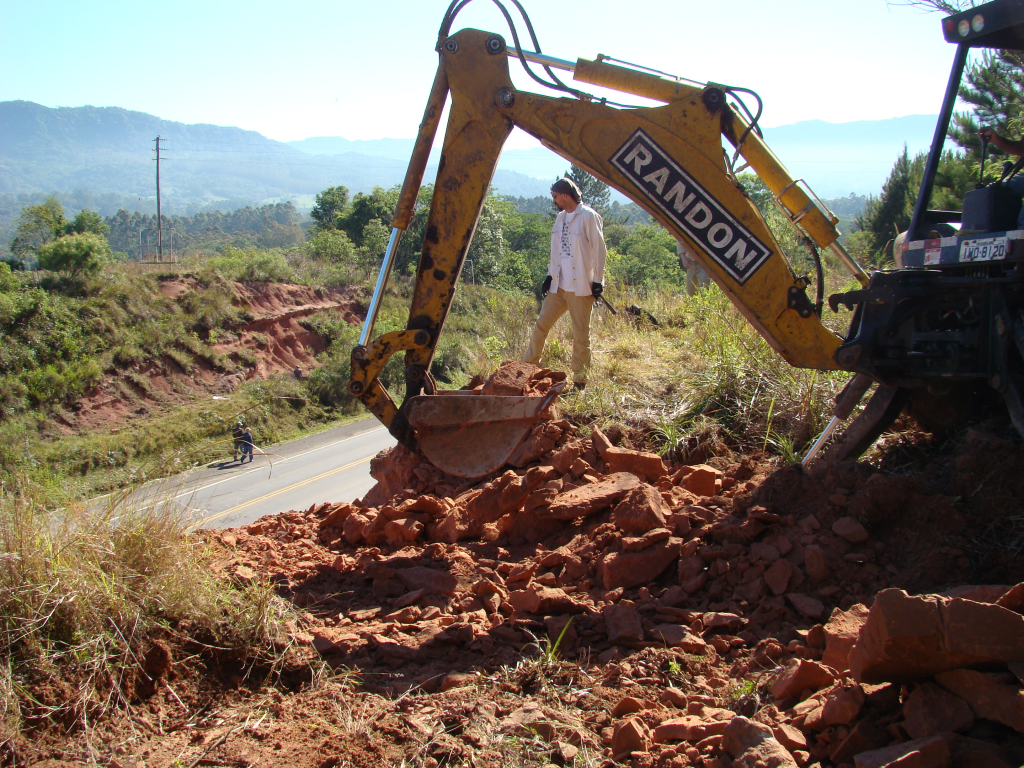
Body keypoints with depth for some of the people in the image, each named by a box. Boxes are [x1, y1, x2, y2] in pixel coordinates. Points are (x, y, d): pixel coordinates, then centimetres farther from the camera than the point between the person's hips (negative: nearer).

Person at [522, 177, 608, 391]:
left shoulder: (589, 217, -9)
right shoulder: (560, 218, 14)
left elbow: (599, 250, -10)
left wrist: (598, 281, -12)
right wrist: (550, 275, 14)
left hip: (581, 287, -7)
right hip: (559, 285, 7)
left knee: (580, 333, 1)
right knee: (541, 324, 7)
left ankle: (580, 379, 9)